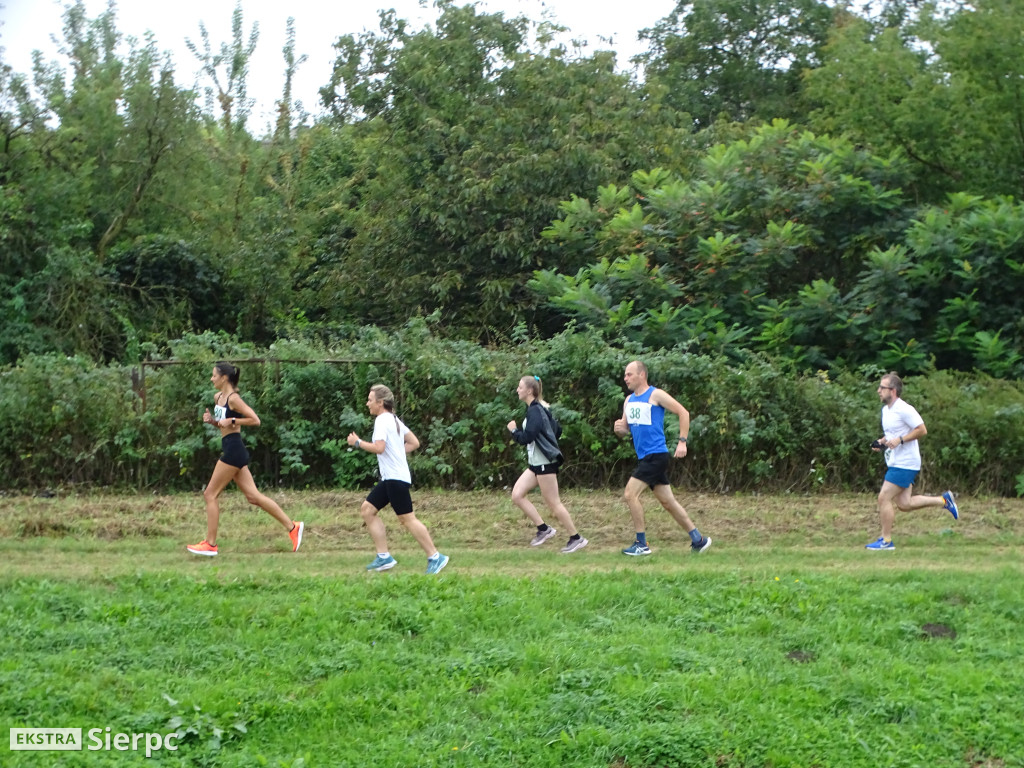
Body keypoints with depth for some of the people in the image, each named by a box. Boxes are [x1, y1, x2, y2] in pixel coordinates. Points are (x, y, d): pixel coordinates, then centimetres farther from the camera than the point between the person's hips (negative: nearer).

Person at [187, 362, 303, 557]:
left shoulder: (233, 398, -13)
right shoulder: (217, 397, 14)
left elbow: (255, 420, -15)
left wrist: (231, 421, -16)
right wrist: (211, 420, 5)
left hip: (233, 450, -10)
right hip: (230, 450, 10)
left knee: (210, 495, -4)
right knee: (253, 496, 8)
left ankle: (210, 544, 2)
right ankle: (292, 527, 11)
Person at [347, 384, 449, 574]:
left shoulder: (382, 420, -13)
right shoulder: (394, 420, 17)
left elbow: (379, 447, -25)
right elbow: (414, 443, 19)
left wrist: (358, 442, -12)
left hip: (395, 478, -10)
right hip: (390, 478, 10)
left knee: (407, 518, -8)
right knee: (367, 509, 9)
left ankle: (435, 557, -3)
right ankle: (384, 557, 7)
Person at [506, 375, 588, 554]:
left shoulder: (535, 411, -17)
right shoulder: (536, 408, 12)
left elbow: (525, 438, -24)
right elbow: (556, 431, 20)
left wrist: (513, 429, -6)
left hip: (545, 463, -10)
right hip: (536, 463, 10)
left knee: (553, 503, -4)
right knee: (517, 495, 4)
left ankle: (576, 538, 6)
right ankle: (543, 529, 9)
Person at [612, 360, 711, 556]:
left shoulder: (656, 395, -9)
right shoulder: (629, 400, 14)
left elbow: (683, 413, -9)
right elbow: (625, 429, 19)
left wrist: (682, 441, -14)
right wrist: (619, 428, -6)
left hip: (656, 455, -8)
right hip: (644, 457, 8)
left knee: (630, 494, -13)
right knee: (667, 501, 11)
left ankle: (641, 544, -5)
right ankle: (698, 539, 19)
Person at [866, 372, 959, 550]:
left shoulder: (904, 409, -16)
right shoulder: (885, 410, 13)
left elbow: (922, 430, -17)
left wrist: (900, 440, -23)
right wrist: (881, 442, 6)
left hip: (905, 464, -10)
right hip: (895, 462, 10)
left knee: (884, 498, -9)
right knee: (904, 503, 9)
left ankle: (886, 540, 0)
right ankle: (944, 500, 22)